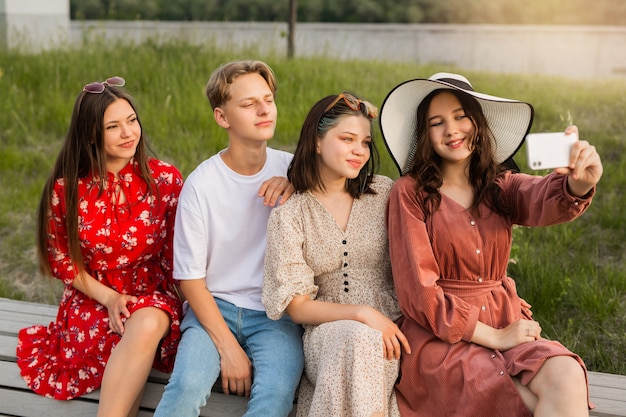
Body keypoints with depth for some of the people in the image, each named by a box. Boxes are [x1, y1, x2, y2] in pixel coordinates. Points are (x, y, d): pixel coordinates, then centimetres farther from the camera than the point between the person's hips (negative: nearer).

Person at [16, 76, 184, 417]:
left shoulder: (165, 179, -5)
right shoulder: (66, 188, -5)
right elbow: (60, 257, 4)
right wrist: (108, 297, -8)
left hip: (153, 298, 1)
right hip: (91, 300, 0)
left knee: (148, 325, -36)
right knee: (137, 337, -33)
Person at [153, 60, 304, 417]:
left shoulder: (292, 170, 0)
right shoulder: (201, 184, -7)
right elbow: (190, 278, -4)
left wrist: (297, 188, -14)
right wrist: (228, 348, -13)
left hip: (276, 312, 2)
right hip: (214, 307, -1)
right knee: (187, 387, -30)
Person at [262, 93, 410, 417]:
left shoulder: (384, 193, 5)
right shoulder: (288, 215, -1)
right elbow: (297, 306, -4)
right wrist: (362, 314, -17)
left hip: (388, 328, 1)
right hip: (327, 330, -1)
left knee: (362, 345, -33)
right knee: (358, 339, -34)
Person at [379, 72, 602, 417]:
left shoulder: (500, 186, 8)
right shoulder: (410, 191, -4)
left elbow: (545, 199, -17)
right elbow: (419, 291, -9)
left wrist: (579, 184, -40)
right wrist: (494, 337, -11)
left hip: (504, 323, 4)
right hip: (439, 336, -4)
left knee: (567, 377, -27)